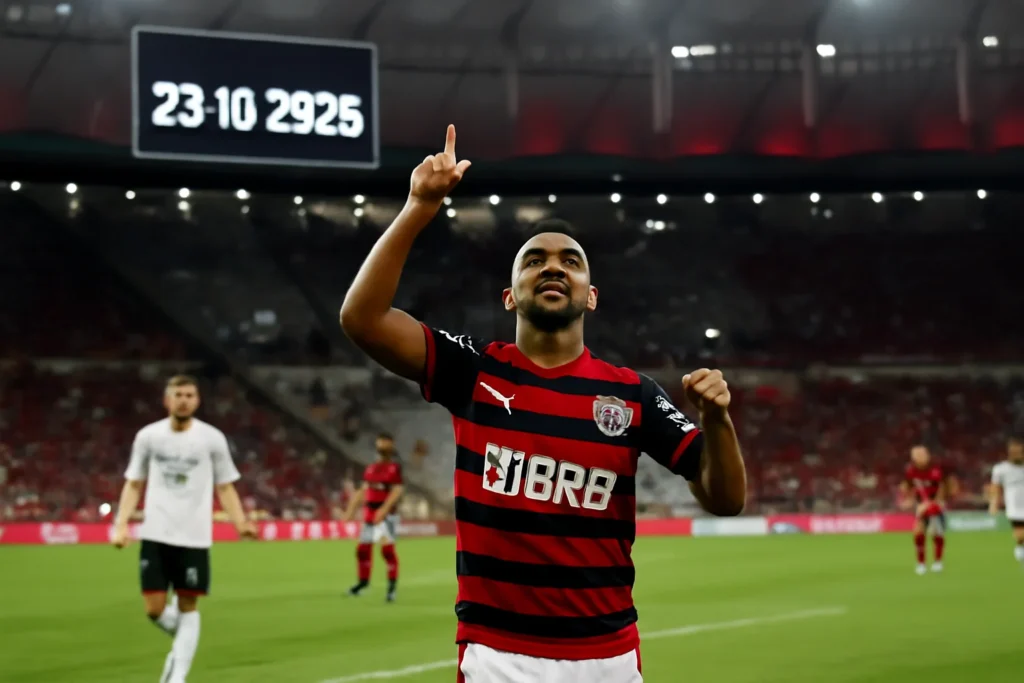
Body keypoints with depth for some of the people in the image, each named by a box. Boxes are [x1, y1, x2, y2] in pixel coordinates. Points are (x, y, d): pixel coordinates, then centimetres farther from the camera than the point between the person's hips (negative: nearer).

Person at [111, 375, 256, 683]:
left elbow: (225, 487, 6)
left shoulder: (212, 438, 0)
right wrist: (122, 524, -1)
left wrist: (240, 522, -10)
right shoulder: (148, 436, 4)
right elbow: (133, 484, 11)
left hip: (194, 538, -1)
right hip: (155, 535, 1)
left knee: (187, 607, 0)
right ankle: (183, 643, 30)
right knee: (155, 609, -2)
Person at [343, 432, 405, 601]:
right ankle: (363, 580, 27)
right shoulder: (371, 468, 14)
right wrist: (351, 509, 12)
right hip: (369, 513, 7)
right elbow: (363, 490, 19)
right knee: (363, 548, 10)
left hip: (386, 514, -7)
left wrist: (384, 509, -26)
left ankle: (392, 584, -7)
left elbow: (397, 490, -15)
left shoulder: (395, 467, -6)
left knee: (387, 548, -13)